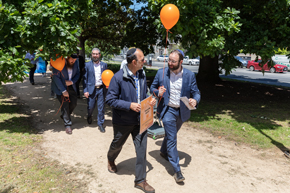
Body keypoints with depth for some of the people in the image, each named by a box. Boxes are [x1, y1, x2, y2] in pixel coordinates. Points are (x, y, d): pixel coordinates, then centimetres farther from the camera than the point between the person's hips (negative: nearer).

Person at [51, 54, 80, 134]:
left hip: (71, 86, 5)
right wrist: (63, 91, -22)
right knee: (65, 106, -7)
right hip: (60, 87, -5)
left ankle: (64, 115, 37)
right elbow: (56, 77, -21)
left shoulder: (76, 62, -7)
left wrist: (72, 81, -17)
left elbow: (77, 74, 4)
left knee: (73, 104, 9)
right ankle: (68, 125, 8)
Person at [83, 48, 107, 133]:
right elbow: (85, 78, 0)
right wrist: (85, 90, -7)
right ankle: (89, 116, 42)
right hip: (91, 89, -1)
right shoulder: (87, 65, 2)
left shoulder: (104, 65, 8)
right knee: (90, 106, 8)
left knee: (101, 107, 3)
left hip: (101, 89, 2)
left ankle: (100, 123, 18)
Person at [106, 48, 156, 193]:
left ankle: (140, 180, 22)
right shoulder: (118, 77, -18)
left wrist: (150, 101, -7)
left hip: (140, 120, 4)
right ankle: (111, 160, 57)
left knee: (142, 149, 4)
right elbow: (110, 100, -17)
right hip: (123, 121, -4)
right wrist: (130, 105, -25)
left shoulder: (142, 75, 0)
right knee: (117, 145, 21)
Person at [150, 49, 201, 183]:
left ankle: (164, 152, 52)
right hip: (167, 110, -3)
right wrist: (158, 92, -20)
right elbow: (152, 88, 3)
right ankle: (177, 170, 6)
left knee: (171, 134, 23)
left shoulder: (189, 75, -6)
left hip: (182, 111, 3)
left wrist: (195, 100, -24)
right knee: (171, 138, -5)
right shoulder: (161, 73, -8)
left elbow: (196, 92, -1)